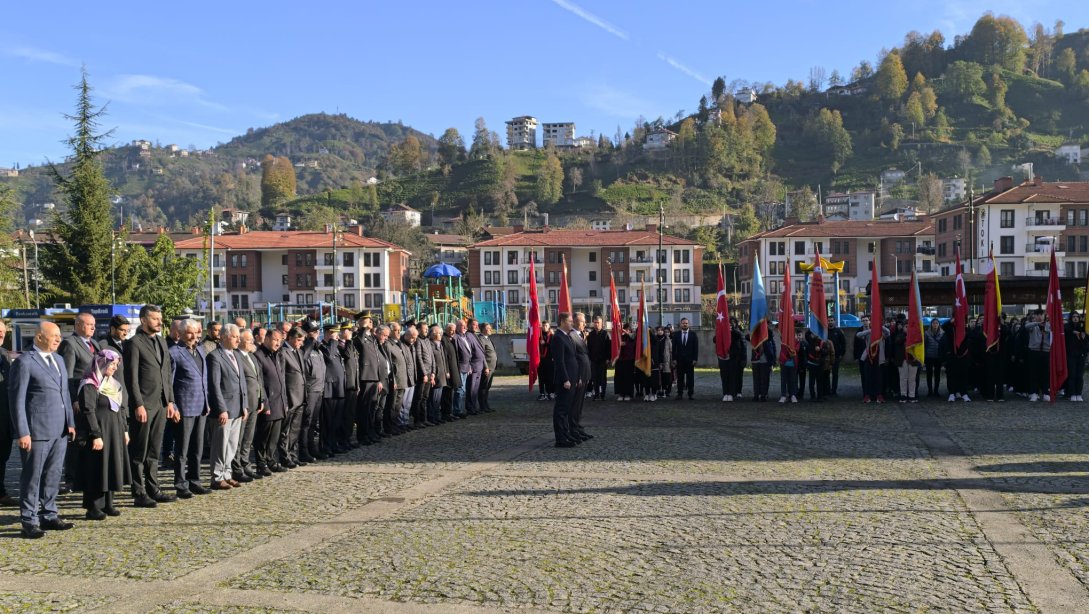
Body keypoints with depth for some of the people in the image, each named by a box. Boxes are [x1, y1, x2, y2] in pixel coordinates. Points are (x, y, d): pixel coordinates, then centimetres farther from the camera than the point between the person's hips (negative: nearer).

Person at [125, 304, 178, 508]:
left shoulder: (161, 342, 15)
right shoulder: (134, 343, -8)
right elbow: (131, 377, -12)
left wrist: (170, 401, 13)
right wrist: (139, 405, -16)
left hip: (161, 404, 7)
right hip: (144, 405, -7)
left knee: (154, 451, 14)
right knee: (139, 452, 1)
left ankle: (153, 489, 21)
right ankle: (139, 494, 6)